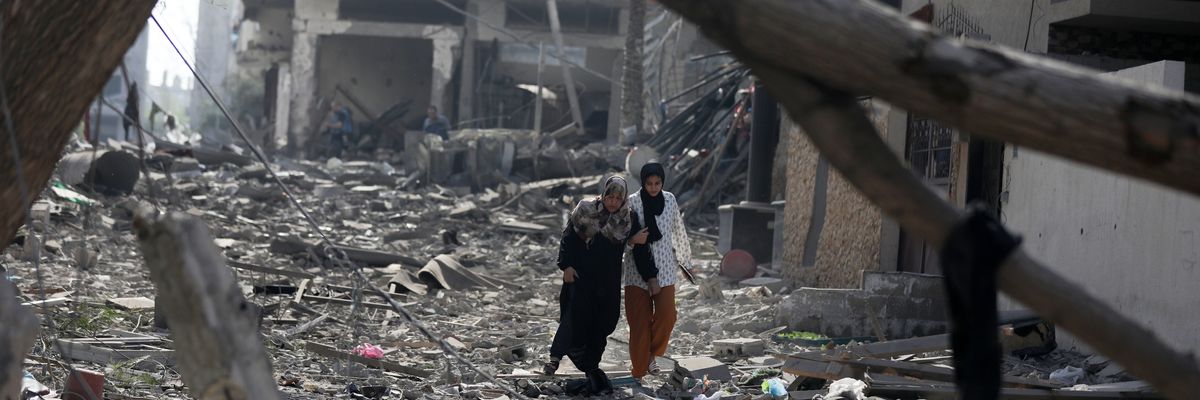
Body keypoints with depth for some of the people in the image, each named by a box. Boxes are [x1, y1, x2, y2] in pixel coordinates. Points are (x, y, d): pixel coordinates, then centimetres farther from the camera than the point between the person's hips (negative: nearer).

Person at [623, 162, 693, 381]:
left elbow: (678, 230, 15)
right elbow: (629, 237, -11)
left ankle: (652, 354, 17)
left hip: (664, 266, 3)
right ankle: (639, 370, 8)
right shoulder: (632, 202, -9)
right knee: (640, 319, -1)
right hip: (638, 268, -3)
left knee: (667, 314, -8)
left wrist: (684, 257, 23)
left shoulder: (669, 200, 2)